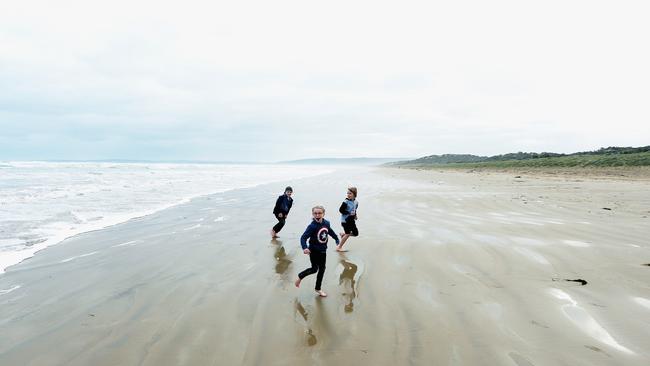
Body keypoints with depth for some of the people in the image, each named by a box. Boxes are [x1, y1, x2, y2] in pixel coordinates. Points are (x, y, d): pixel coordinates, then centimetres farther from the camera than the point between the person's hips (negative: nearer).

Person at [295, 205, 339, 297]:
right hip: (314, 251, -6)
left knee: (322, 269, 13)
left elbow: (331, 232, 14)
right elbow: (303, 238, -25)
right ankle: (300, 276, 30)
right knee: (314, 269, 3)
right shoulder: (312, 226, -23)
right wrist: (305, 248, -41)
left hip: (323, 251, 6)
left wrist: (337, 240, 23)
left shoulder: (326, 223, -7)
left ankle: (318, 289, 30)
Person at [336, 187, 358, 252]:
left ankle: (343, 234, 28)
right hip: (345, 220, -7)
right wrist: (349, 213, -23)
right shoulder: (346, 202, -18)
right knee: (348, 233, -8)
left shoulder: (356, 202, 2)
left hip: (351, 220, 7)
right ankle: (339, 247, 4)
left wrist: (355, 215, -2)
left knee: (355, 233, 7)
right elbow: (341, 210, -17)